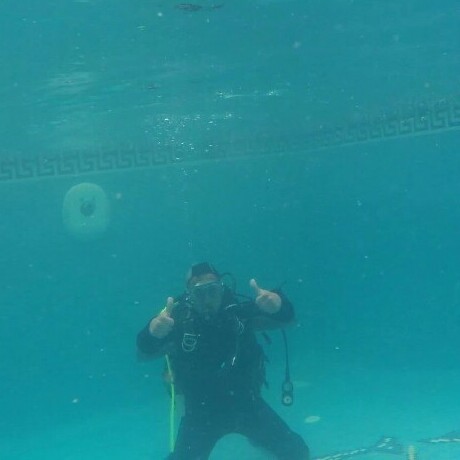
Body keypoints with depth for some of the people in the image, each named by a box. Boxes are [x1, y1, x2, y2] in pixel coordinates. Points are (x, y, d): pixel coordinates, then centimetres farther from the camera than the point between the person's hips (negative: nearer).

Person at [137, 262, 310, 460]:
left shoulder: (238, 310, -15)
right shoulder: (178, 319, -19)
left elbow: (284, 317, -22)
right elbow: (146, 350, -31)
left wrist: (277, 303, -47)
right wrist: (153, 331, -56)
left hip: (247, 403, 1)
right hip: (201, 411, -1)